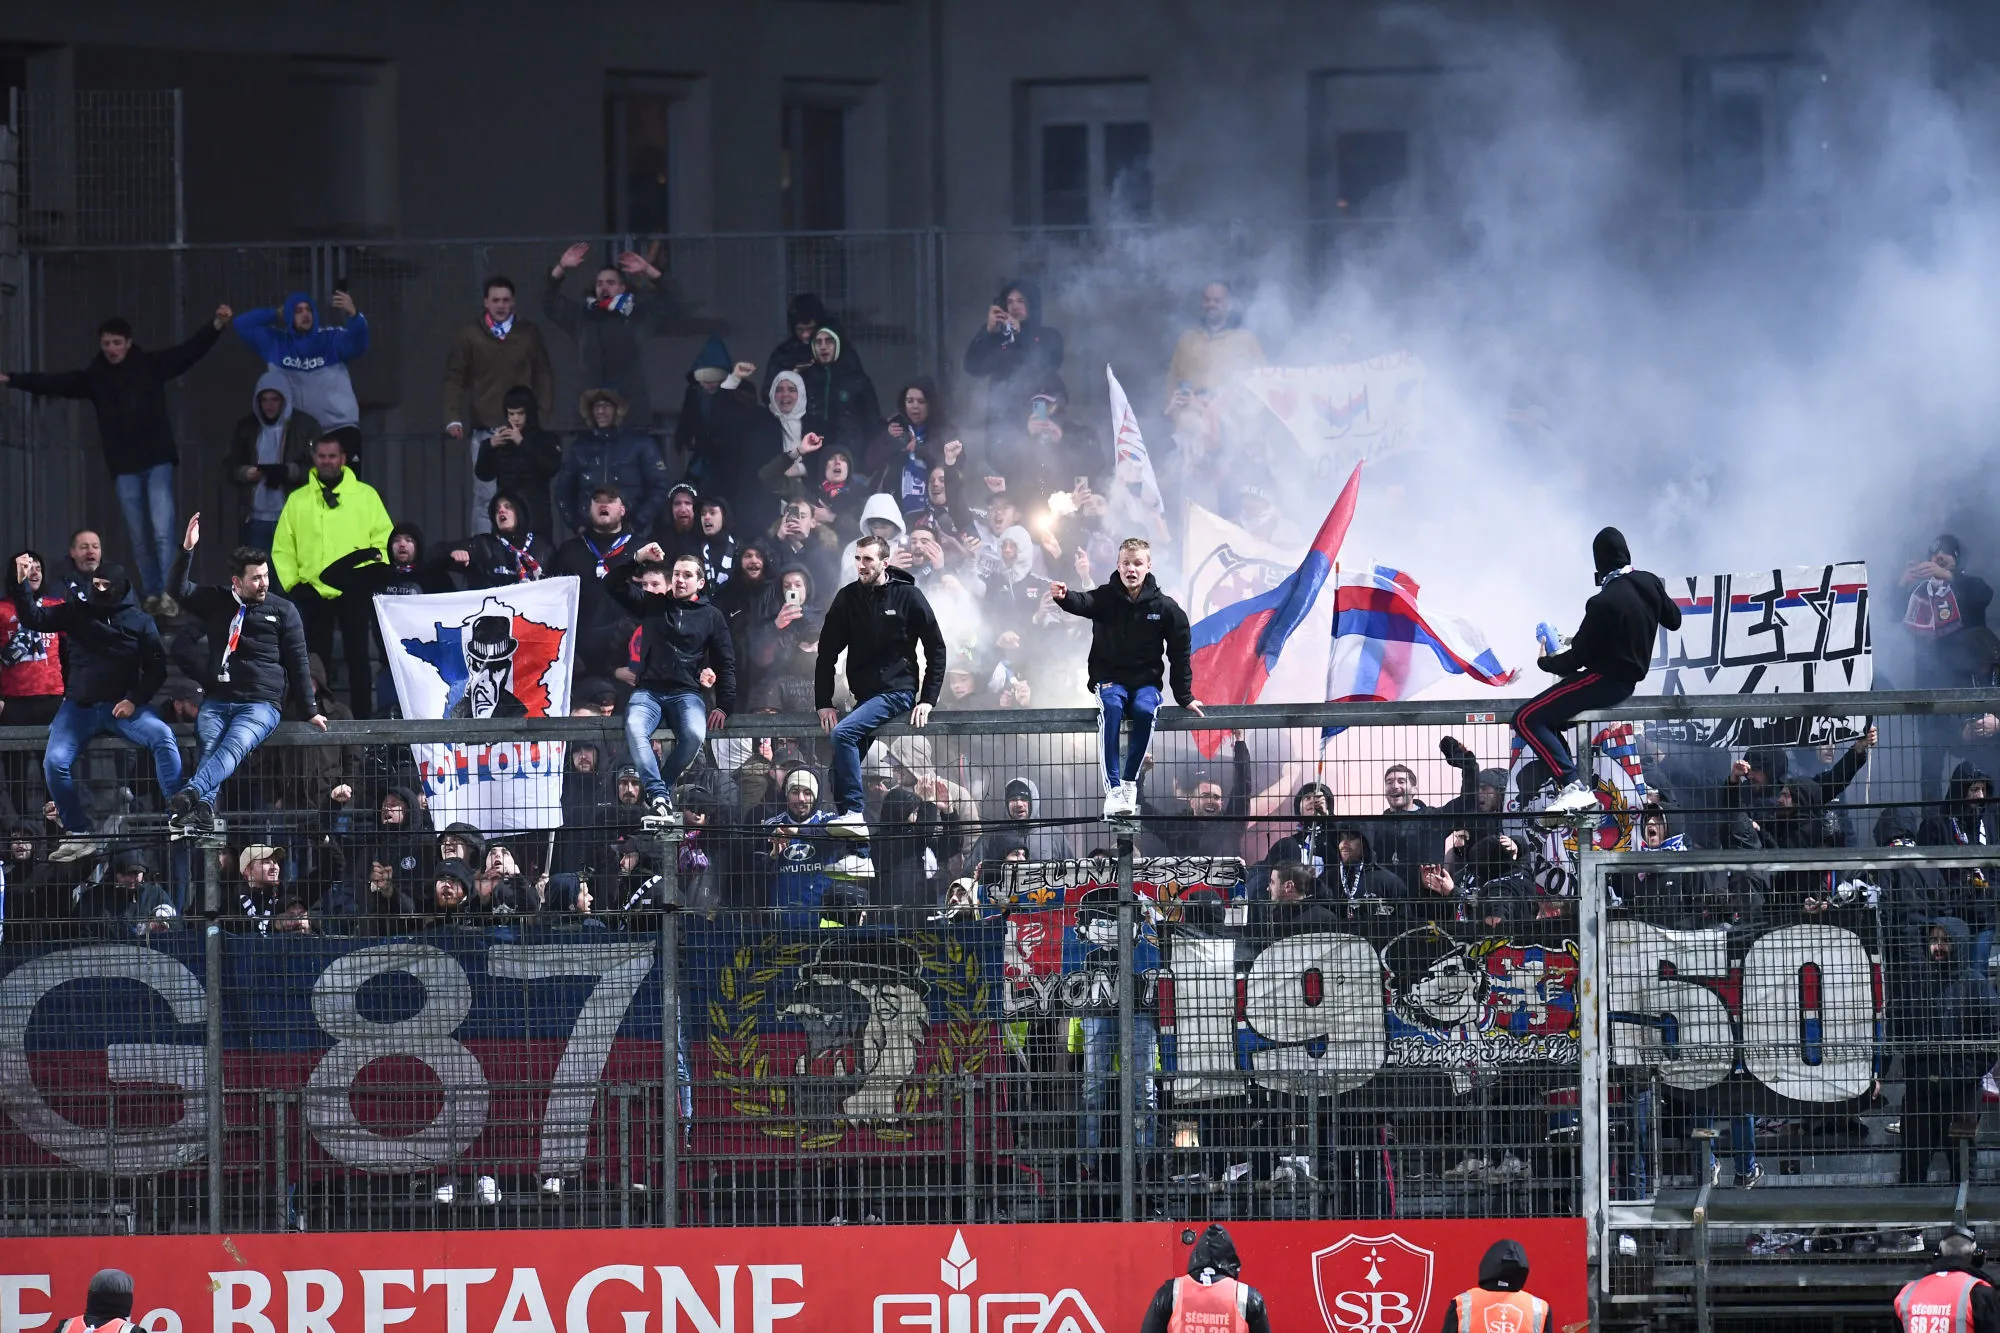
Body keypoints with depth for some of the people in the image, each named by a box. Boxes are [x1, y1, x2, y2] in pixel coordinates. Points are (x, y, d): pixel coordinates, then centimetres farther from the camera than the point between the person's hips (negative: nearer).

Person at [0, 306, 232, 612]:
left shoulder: (152, 365, 1)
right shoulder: (94, 377, 6)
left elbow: (190, 350, -3)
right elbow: (52, 384, 3)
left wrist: (216, 325, -17)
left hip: (158, 461, -3)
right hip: (124, 468, 3)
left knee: (162, 531, -13)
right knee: (138, 537, 5)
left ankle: (168, 595, -15)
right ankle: (151, 596, 12)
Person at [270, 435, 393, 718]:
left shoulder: (365, 495, 6)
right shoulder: (298, 501, 10)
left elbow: (383, 540, 3)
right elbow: (282, 548, 9)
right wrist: (291, 583, -1)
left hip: (354, 592, -2)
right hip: (312, 594, 2)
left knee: (358, 657, -1)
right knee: (316, 660, 4)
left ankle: (362, 718, 2)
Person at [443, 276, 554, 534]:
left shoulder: (529, 334, 9)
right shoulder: (468, 335, 6)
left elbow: (543, 377, 11)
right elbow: (454, 379, 5)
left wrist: (542, 416, 0)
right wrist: (453, 419, -6)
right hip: (483, 430, -1)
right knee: (485, 497, -6)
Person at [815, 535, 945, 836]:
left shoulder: (907, 596, -4)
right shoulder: (848, 598, 6)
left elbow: (936, 648, 0)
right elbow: (827, 652, 9)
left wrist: (928, 699, -7)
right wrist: (824, 703, 1)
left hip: (897, 690, -6)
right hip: (864, 695, 6)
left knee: (843, 733, -26)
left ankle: (851, 811, -25)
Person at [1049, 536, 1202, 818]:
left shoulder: (1165, 607, 1)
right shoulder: (1106, 598, -2)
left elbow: (1180, 655, 7)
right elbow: (1083, 604, -26)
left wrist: (1185, 697, 6)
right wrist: (1064, 597, -50)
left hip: (1146, 681, 1)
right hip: (1109, 679, -1)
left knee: (1145, 710, -33)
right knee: (1111, 707, -34)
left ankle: (1130, 782, -21)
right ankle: (1113, 787, -37)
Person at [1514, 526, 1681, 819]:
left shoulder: (1605, 603, -23)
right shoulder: (1650, 584, -1)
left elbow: (1577, 658, -16)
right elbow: (1673, 620, 18)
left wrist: (1545, 662, 3)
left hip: (1605, 681, -9)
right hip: (1629, 679, 9)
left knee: (1526, 719, -12)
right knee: (1549, 713, 24)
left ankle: (1573, 785, -21)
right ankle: (1573, 786, 14)